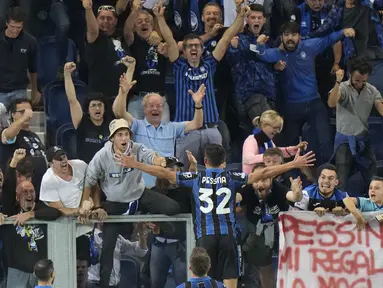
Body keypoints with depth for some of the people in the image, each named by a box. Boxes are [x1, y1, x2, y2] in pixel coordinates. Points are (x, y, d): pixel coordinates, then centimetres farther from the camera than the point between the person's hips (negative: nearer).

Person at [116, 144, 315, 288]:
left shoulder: (196, 178, 6)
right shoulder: (231, 178, 5)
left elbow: (164, 174, 6)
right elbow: (263, 174, 2)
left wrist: (135, 165, 13)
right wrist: (294, 165, 7)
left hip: (205, 236, 1)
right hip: (227, 235, -1)